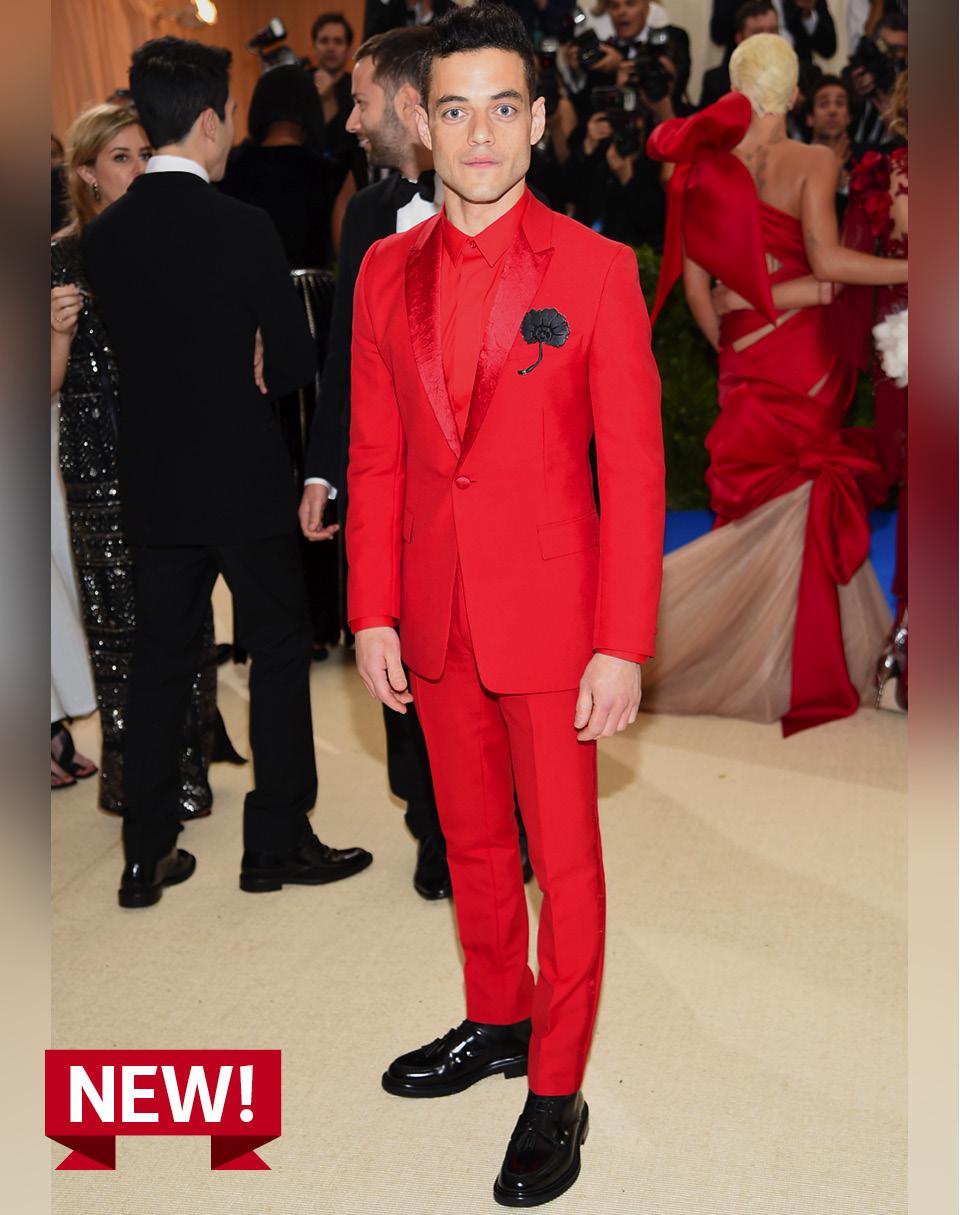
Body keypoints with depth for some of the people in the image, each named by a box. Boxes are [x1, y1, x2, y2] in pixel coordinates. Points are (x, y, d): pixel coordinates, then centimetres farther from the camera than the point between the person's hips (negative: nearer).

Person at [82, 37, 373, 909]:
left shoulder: (104, 234, 1)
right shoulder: (243, 228, -15)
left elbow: (129, 351, 10)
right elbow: (296, 365, -11)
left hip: (153, 484, 5)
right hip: (243, 480, -5)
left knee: (161, 659, 12)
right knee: (279, 650, 9)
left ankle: (148, 855, 18)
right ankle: (278, 842, 15)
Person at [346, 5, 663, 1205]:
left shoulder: (596, 269, -9)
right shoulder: (387, 274, 3)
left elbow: (633, 470, -10)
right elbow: (374, 457, 7)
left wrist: (622, 647, -14)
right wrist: (372, 613, 3)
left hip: (551, 615, -4)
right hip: (435, 615, 4)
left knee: (563, 859, 7)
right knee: (470, 842, 19)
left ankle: (556, 1090, 23)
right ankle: (496, 1019, 41)